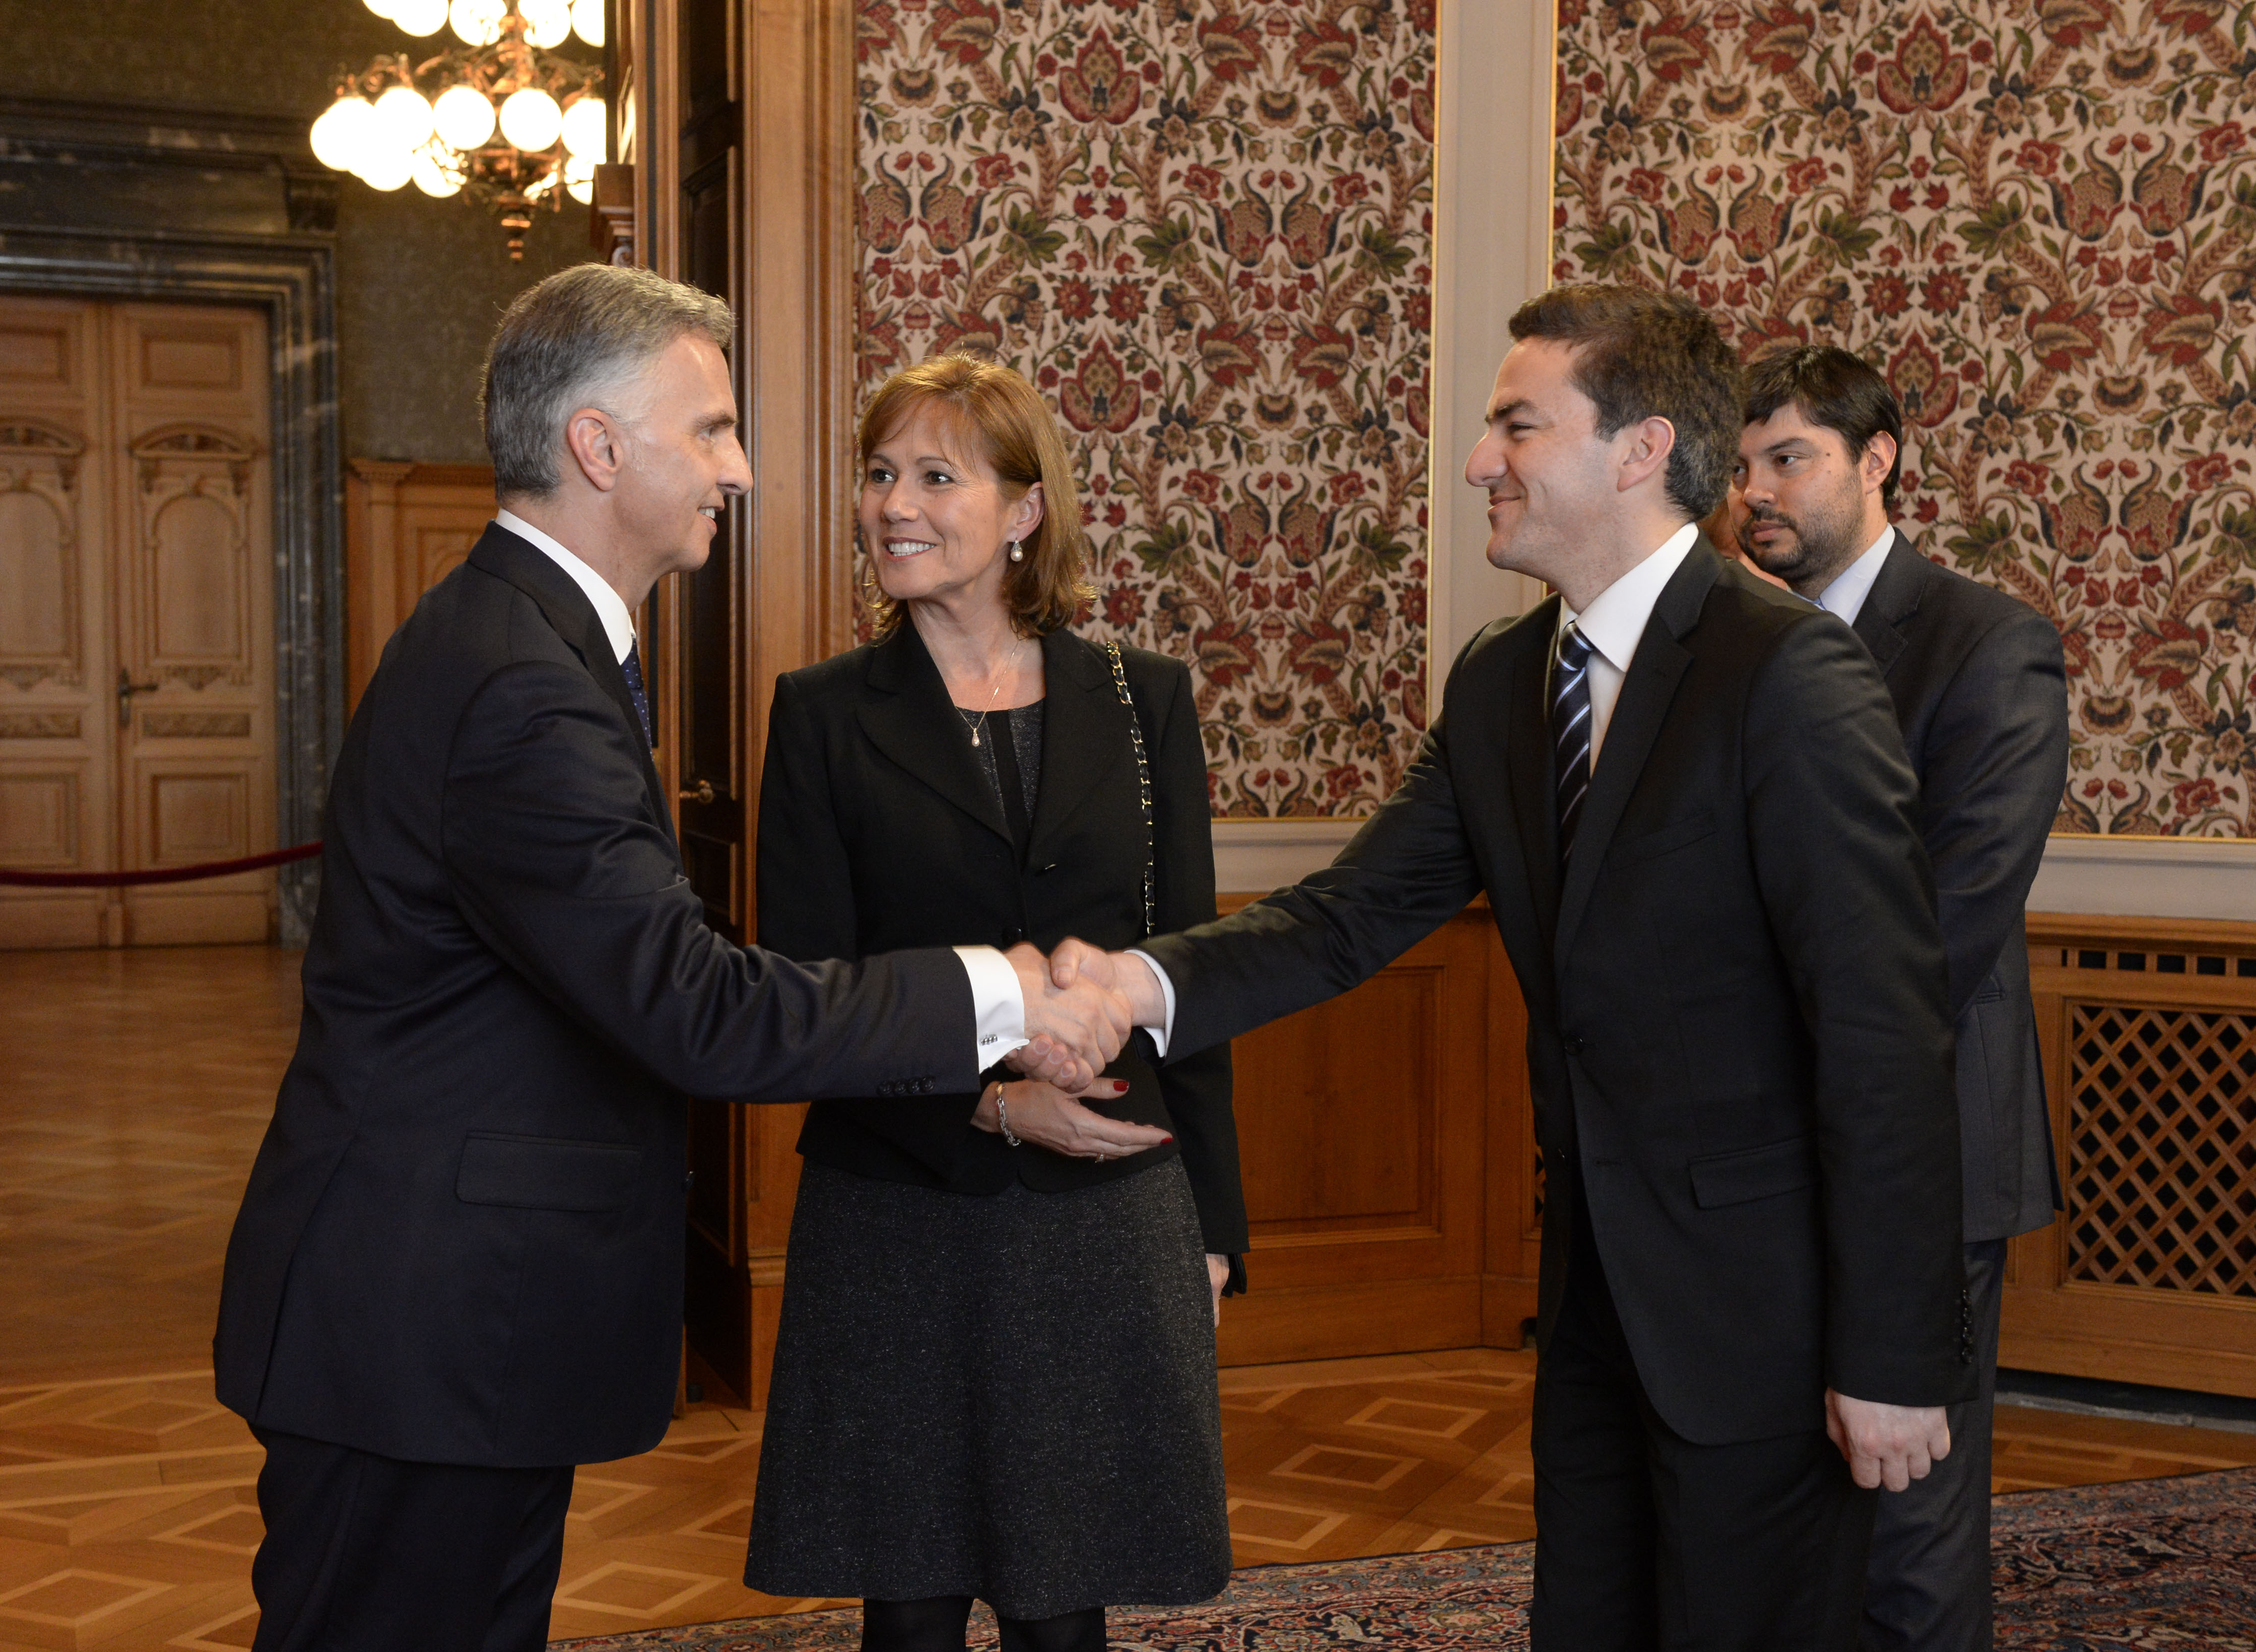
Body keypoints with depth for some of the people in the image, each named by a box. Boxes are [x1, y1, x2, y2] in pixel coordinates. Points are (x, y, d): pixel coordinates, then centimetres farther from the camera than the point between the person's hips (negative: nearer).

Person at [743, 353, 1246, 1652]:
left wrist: (1213, 1227, 5)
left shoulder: (1144, 702, 5)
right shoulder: (826, 716, 1)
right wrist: (988, 1105, -17)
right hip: (899, 1236, -1)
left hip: (1108, 1230, 1)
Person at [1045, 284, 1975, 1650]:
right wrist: (1156, 983, -19)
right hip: (1595, 1286, 7)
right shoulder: (1498, 685, 6)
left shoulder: (1794, 677, -18)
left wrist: (1896, 1355, -19)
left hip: (1761, 1309, -7)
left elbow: (1884, 1033, -20)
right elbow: (1357, 911, 0)